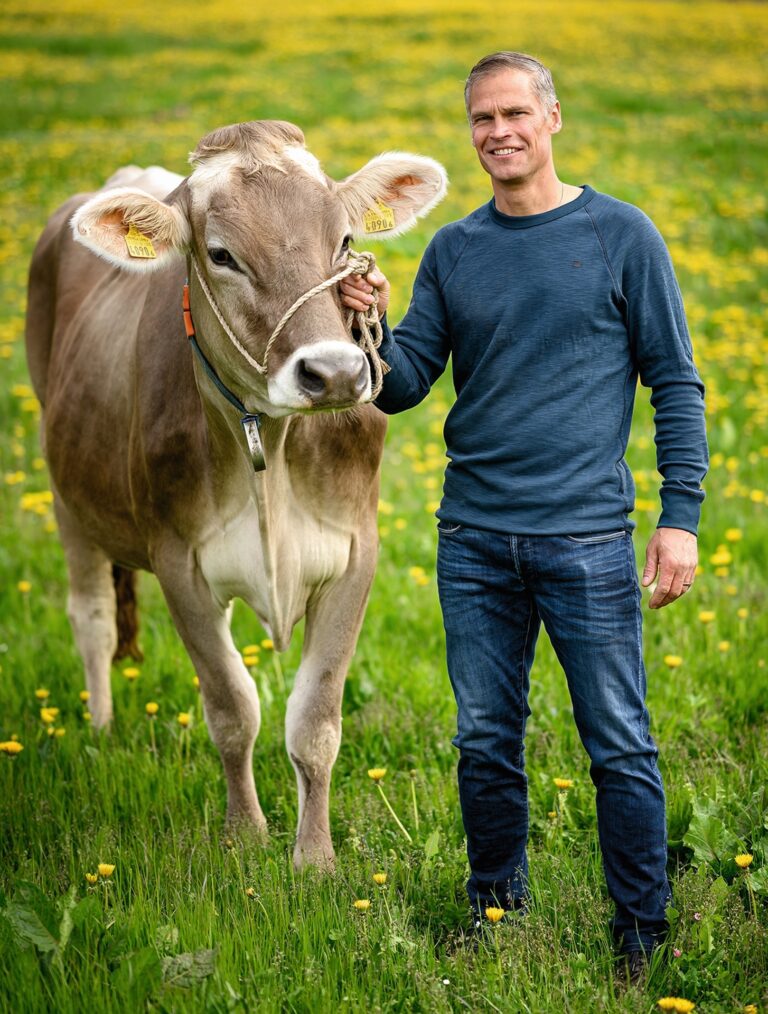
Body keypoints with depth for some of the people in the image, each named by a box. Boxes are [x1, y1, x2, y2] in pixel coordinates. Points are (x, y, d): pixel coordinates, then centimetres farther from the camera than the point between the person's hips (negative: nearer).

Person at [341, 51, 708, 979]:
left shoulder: (621, 235, -1)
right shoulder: (452, 252, 9)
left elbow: (675, 383, 0)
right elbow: (404, 387, 8)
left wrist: (681, 517, -7)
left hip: (587, 539, -3)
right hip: (473, 542, 3)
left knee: (619, 750, 2)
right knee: (485, 746, 11)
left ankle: (641, 947, 16)